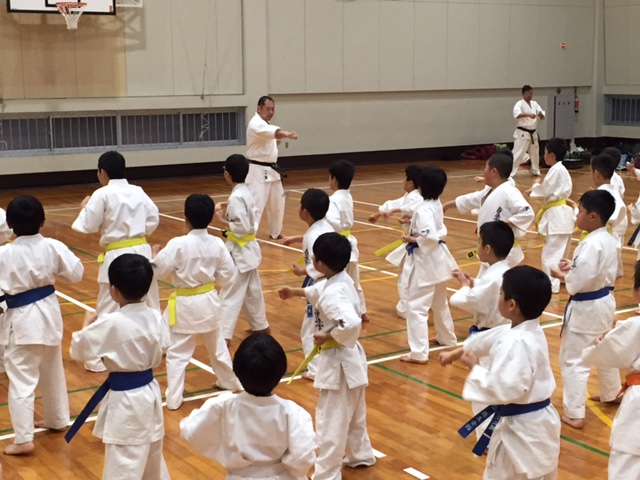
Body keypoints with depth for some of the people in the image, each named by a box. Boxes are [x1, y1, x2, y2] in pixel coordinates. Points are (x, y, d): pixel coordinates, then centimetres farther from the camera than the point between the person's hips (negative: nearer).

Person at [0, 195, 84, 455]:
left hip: (21, 320, -5)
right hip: (49, 312, 5)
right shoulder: (53, 247, -9)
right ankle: (57, 419, 39)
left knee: (22, 380, 1)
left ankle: (23, 439, 2)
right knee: (53, 372, 23)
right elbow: (76, 273, -1)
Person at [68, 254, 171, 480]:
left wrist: (87, 323, 6)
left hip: (124, 400, -7)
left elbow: (78, 350, -9)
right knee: (153, 459, 28)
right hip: (149, 392, 7)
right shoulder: (155, 317, -6)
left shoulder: (110, 323, -23)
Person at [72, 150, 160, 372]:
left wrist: (84, 208, 11)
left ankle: (99, 359, 3)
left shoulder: (102, 194, -10)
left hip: (117, 257, -5)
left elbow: (88, 226, -6)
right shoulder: (138, 192, 5)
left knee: (108, 309, 0)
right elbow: (153, 219, 9)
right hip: (142, 251, 5)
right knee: (151, 302, 20)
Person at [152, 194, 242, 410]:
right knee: (216, 345, 25)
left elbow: (157, 269, -14)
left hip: (184, 305, -5)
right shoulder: (217, 244, -8)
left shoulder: (178, 244, -21)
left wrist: (156, 253, 6)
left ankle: (174, 398, 6)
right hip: (209, 301, 5)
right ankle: (229, 381, 42)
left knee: (177, 352, 5)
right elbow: (227, 275, 0)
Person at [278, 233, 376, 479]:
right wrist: (296, 292, 30)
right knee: (353, 414, 28)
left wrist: (328, 337, -26)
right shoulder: (342, 280, 1)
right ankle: (361, 455, 46)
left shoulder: (332, 294, -28)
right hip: (351, 357, 10)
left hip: (338, 362, -10)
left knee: (331, 420, 2)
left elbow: (351, 324, -41)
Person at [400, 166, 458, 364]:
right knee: (439, 303, 27)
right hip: (438, 259, 10)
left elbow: (430, 237, -32)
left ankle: (419, 353, -7)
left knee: (416, 307, -6)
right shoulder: (437, 205, 5)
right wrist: (413, 221, 10)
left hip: (426, 262, -10)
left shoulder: (424, 210, -23)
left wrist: (412, 239, -17)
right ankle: (447, 338, 45)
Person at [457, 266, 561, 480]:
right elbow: (487, 340, 17)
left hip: (524, 429, -9)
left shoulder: (516, 343, -29)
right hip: (533, 423, 9)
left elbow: (503, 389, -34)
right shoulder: (530, 330, 2)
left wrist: (474, 368, -19)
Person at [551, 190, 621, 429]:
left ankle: (574, 414, 2)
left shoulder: (591, 244, -26)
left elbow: (580, 281, -28)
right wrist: (573, 267, 4)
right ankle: (611, 393, 48)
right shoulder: (609, 240, 3)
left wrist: (562, 275, -11)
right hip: (605, 302, 10)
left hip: (586, 308, -10)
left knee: (573, 360, -2)